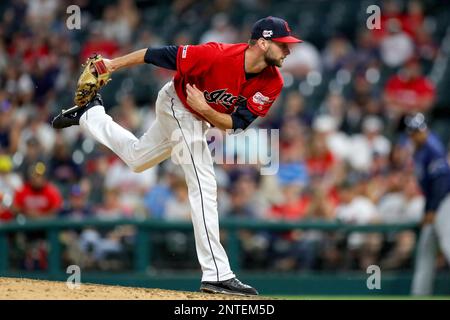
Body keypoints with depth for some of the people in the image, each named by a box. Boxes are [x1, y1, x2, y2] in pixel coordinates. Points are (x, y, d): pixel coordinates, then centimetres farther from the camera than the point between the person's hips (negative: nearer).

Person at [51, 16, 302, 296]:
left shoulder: (272, 84, -21)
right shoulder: (218, 55, -37)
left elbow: (236, 123, -16)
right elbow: (160, 54, -27)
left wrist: (205, 109, -33)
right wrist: (114, 64, -18)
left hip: (197, 118, 7)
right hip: (177, 104, -7)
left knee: (137, 158, 29)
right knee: (204, 187, -17)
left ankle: (89, 115, 48)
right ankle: (217, 274, -18)